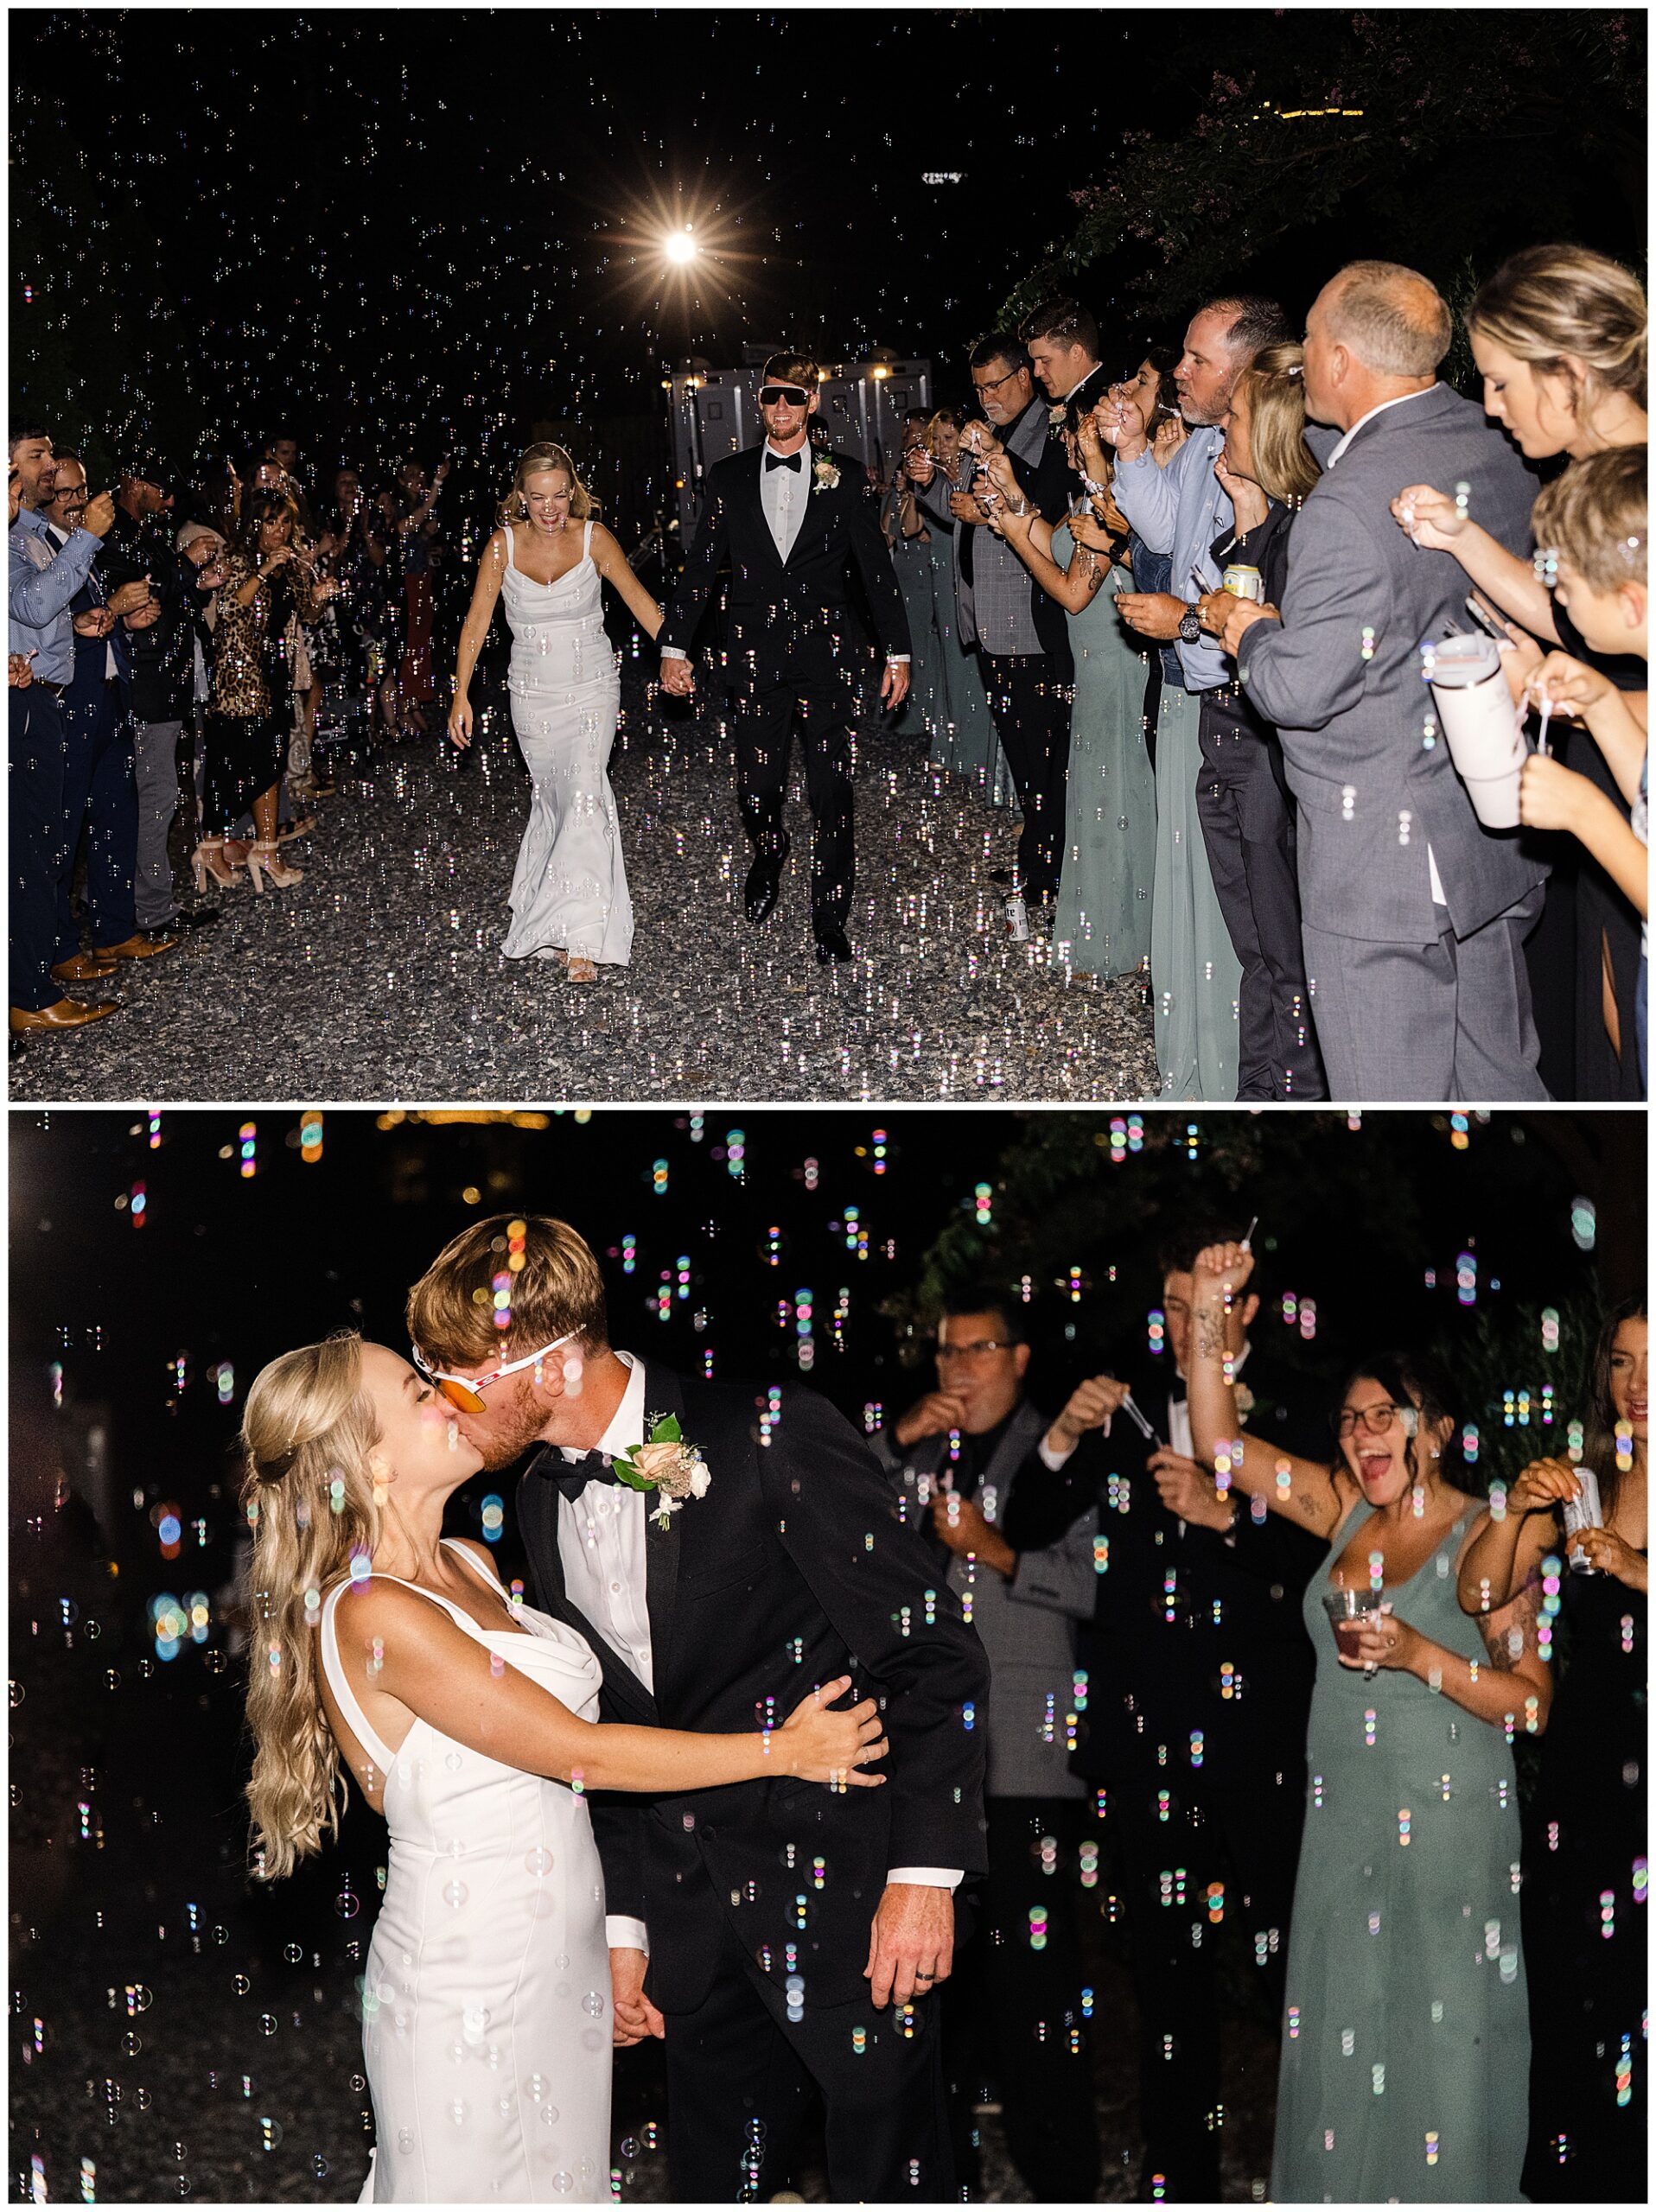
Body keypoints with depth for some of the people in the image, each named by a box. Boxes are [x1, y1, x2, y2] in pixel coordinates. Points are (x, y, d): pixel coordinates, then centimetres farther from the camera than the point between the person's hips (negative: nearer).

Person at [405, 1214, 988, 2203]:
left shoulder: (773, 1436, -16)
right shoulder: (543, 1498, 6)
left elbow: (932, 1655, -15)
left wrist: (924, 1873, -18)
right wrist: (624, 1924, 11)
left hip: (845, 1891, -6)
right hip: (692, 1917, 6)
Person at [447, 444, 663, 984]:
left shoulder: (593, 537, -7)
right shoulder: (503, 545, -5)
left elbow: (638, 599, -1)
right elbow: (477, 621, -4)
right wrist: (461, 694, -9)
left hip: (593, 686, -2)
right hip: (533, 692, 2)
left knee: (585, 795, -15)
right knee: (551, 796, 9)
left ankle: (580, 939, -18)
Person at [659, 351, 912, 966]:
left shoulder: (845, 476, 3)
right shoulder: (729, 476, 7)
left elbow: (876, 567, 5)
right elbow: (701, 566, 8)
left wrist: (898, 651, 4)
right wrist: (674, 646, 3)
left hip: (825, 655, -1)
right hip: (756, 656, 1)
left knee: (832, 794, -4)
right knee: (756, 792, 3)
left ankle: (830, 922, 7)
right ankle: (769, 853, 38)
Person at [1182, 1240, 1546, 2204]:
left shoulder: (1483, 1538, -9)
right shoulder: (1345, 1509, 7)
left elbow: (1532, 1701, -12)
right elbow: (1222, 1441, 2)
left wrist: (1418, 1654, -23)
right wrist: (1208, 1316, -9)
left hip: (1448, 1825, -5)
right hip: (1343, 1819, 6)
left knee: (1439, 2042, 1)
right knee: (1342, 2031, 12)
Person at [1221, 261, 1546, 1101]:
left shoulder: (1350, 506, -23)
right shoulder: (1501, 451, 3)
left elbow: (1300, 690, -22)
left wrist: (1252, 635, 0)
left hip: (1381, 864, -8)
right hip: (1502, 840, 8)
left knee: (1395, 1093, 2)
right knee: (1498, 1077, 18)